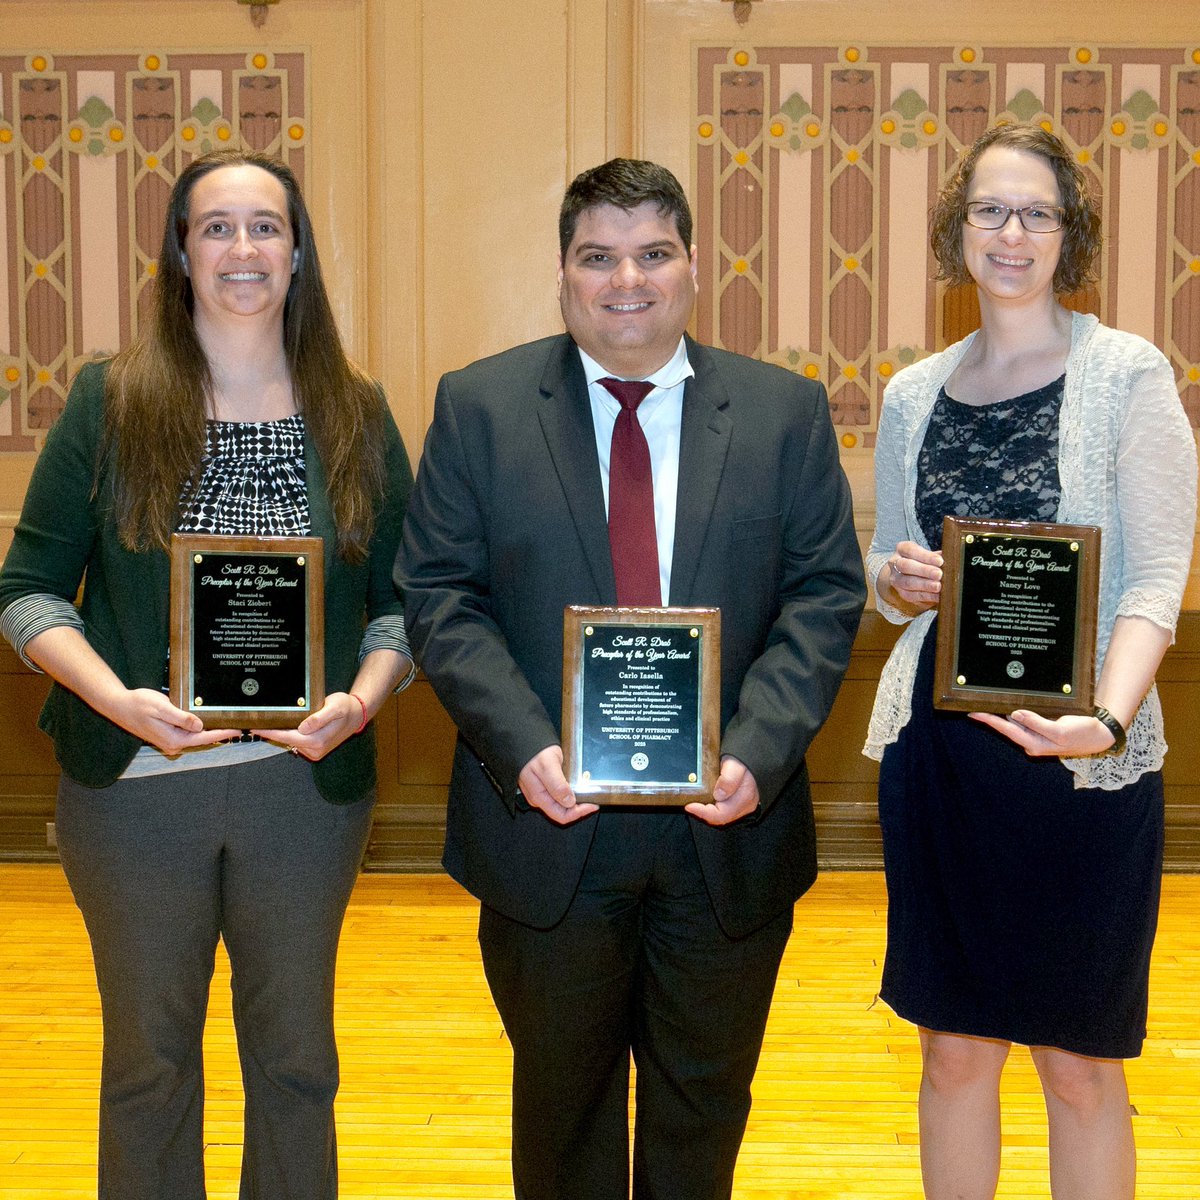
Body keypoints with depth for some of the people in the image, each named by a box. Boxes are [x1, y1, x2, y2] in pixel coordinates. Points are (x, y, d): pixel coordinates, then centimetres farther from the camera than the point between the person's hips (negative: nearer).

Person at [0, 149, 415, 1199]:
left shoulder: (357, 416, 4)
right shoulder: (109, 403, -1)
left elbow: (402, 600, 5)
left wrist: (360, 700, -15)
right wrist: (118, 698, -17)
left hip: (307, 782, 1)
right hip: (134, 777, -1)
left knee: (295, 1051, 15)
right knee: (148, 1051, 14)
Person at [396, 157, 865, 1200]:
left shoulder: (787, 412, 2)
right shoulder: (478, 406, 0)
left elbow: (826, 594, -2)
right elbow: (439, 594, -4)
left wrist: (758, 751, -16)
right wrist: (523, 745, -17)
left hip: (729, 825, 1)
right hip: (550, 818, -1)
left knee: (706, 1096, 18)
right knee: (560, 1098, 17)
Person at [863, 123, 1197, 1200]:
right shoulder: (914, 394, 10)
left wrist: (1109, 716, -27)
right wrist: (898, 579, -6)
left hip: (1079, 755, -3)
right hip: (936, 741, 4)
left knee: (1079, 1062, 7)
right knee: (953, 1047, 12)